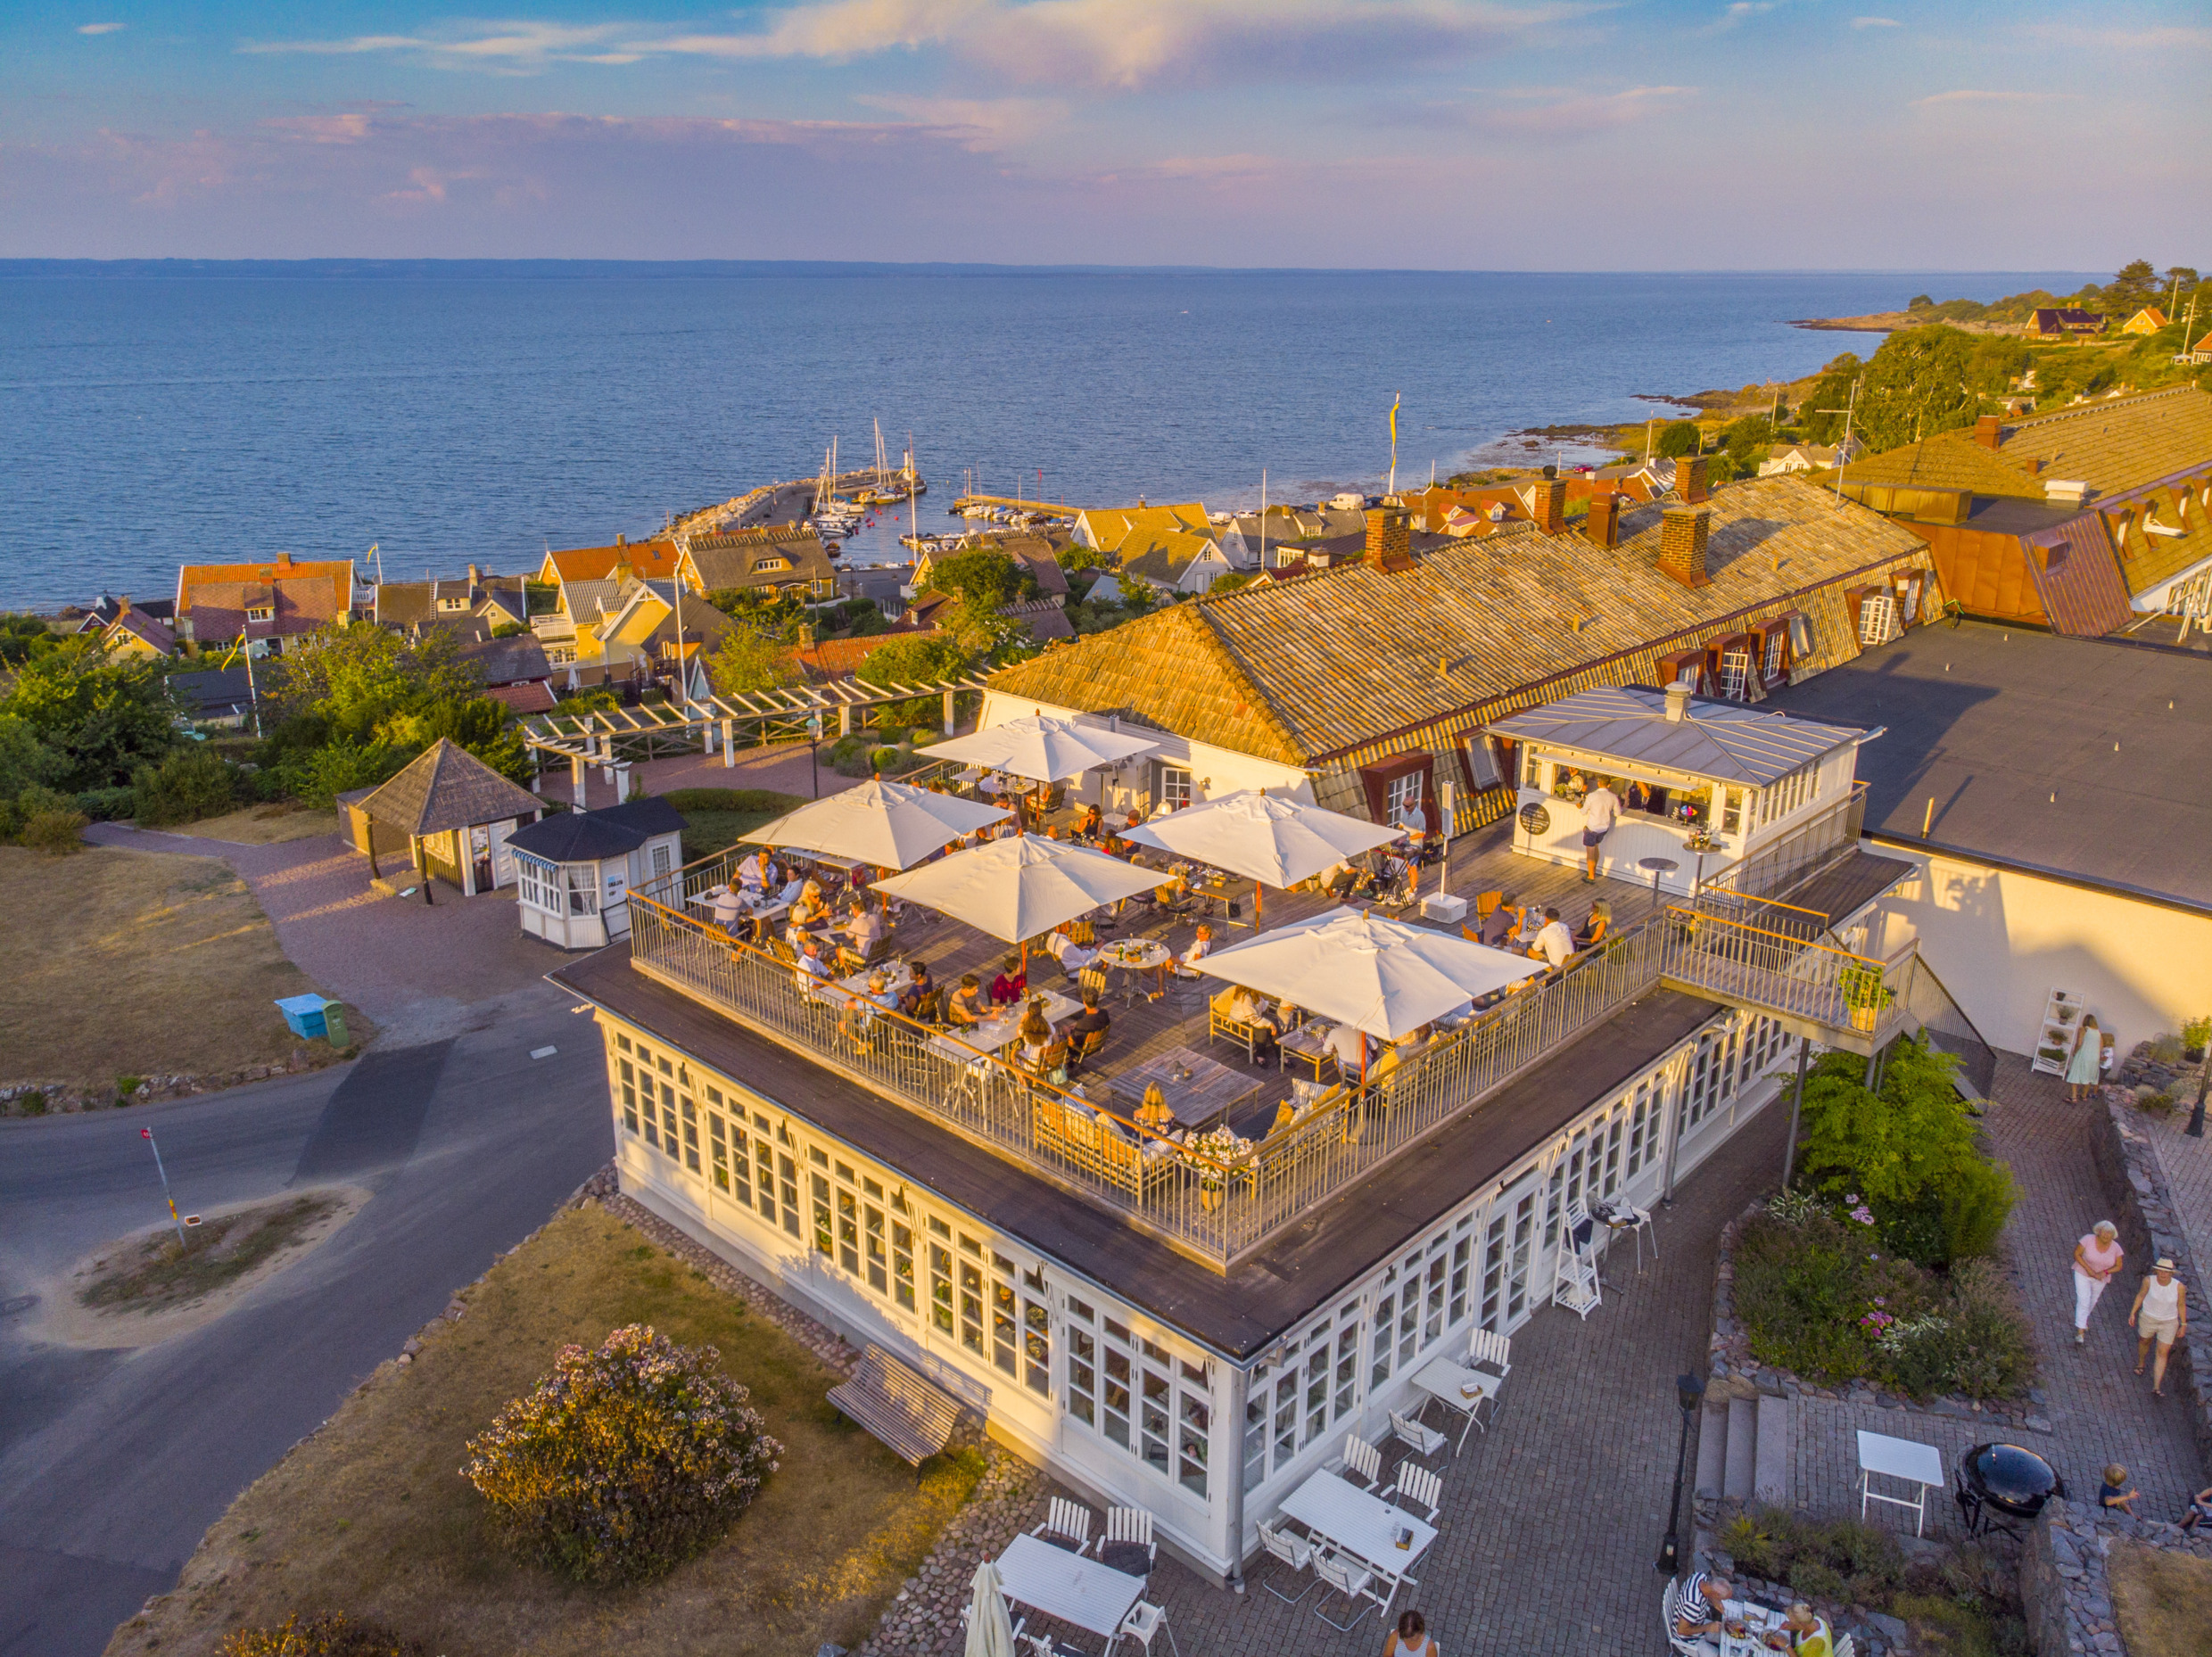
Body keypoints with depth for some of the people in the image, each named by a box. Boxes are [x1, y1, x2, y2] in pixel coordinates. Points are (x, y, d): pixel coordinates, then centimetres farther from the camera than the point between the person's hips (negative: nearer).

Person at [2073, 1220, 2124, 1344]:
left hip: (2100, 1278, 3)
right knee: (2083, 1301, -11)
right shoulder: (2088, 1240, -23)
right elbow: (2076, 1254, -15)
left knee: (2092, 1301, 22)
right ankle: (2080, 1331, -7)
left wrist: (2105, 1272, -22)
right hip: (2083, 1274, -3)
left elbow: (2118, 1266, -5)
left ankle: (2083, 1319, 51)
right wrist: (2088, 1269, -24)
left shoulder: (2115, 1248, -15)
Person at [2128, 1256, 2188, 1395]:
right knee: (2144, 1341, 24)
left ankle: (2156, 1387, 3)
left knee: (2163, 1353, -1)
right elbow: (2141, 1295, -4)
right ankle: (2140, 1364, 54)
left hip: (2169, 1323, -1)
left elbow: (2181, 1305, -6)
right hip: (2148, 1318, 1)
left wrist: (2184, 1325, 1)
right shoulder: (2149, 1281, -20)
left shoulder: (2179, 1287, -21)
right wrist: (2133, 1313, 0)